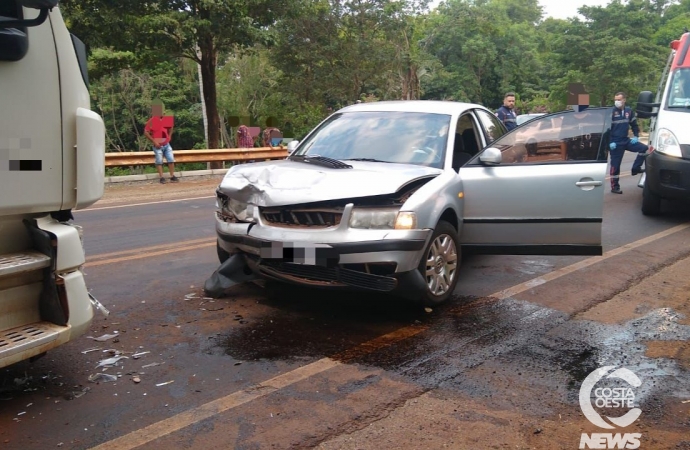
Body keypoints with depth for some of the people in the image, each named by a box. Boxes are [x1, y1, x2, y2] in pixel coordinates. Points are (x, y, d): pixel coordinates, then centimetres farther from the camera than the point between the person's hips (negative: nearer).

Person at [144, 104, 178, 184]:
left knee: (171, 160, 3)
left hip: (167, 144, 5)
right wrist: (154, 141, -14)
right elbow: (146, 132, -10)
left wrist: (169, 136, 11)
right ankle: (161, 178, 2)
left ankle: (172, 176, 10)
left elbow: (170, 128, 26)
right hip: (158, 145, -5)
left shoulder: (166, 119, 7)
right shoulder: (152, 121, -9)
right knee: (159, 161, -1)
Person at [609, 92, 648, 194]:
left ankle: (636, 168, 9)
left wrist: (636, 136, 4)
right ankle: (614, 187, 8)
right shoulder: (611, 112, -10)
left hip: (626, 140, 5)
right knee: (615, 165, -1)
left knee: (644, 148, -6)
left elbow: (634, 125, 17)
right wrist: (610, 142, -17)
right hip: (616, 143, -5)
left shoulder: (629, 111, 5)